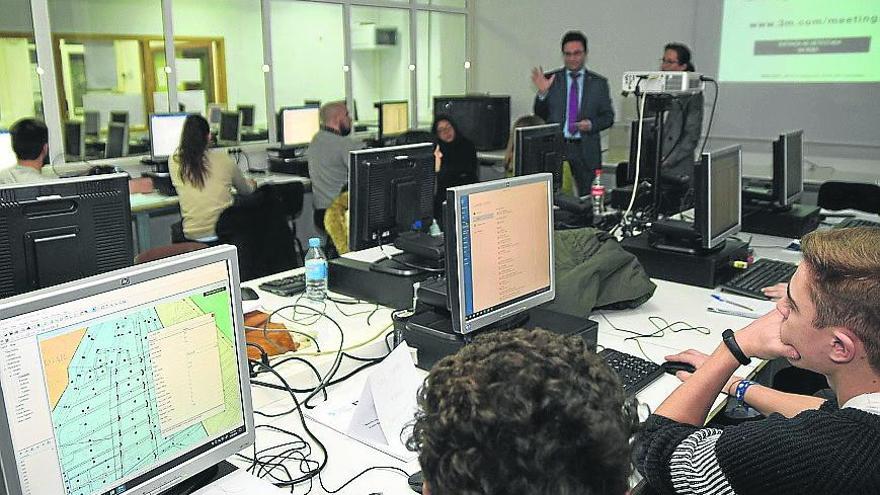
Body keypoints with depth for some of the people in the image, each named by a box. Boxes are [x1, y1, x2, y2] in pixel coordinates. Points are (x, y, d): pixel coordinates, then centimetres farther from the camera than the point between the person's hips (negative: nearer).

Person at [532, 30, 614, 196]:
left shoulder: (599, 82, 7)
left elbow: (608, 117, 8)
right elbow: (540, 116, 6)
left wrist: (592, 124, -12)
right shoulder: (550, 79, 6)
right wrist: (542, 93, -12)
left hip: (585, 151, 1)